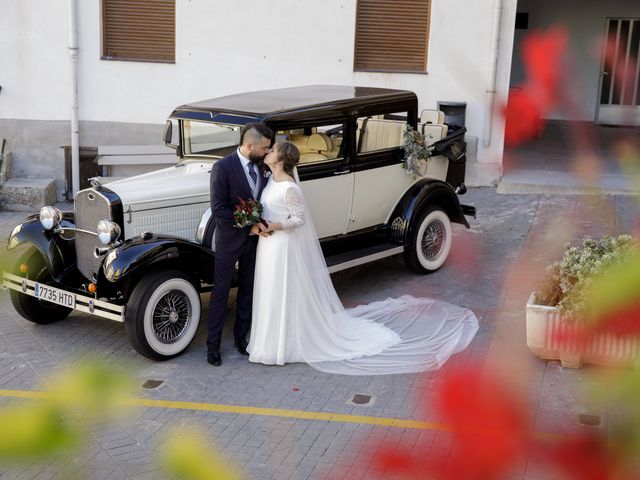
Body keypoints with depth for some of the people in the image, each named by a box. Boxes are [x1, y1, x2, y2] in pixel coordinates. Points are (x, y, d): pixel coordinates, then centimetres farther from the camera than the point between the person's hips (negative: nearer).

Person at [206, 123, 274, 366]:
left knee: (247, 289, 14)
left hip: (253, 237, 6)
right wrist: (249, 225, -20)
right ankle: (213, 344, 15)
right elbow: (218, 210, -21)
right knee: (221, 291, 5)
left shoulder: (259, 165, 1)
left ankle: (241, 337, 28)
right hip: (230, 239, -6)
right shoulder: (223, 167, -18)